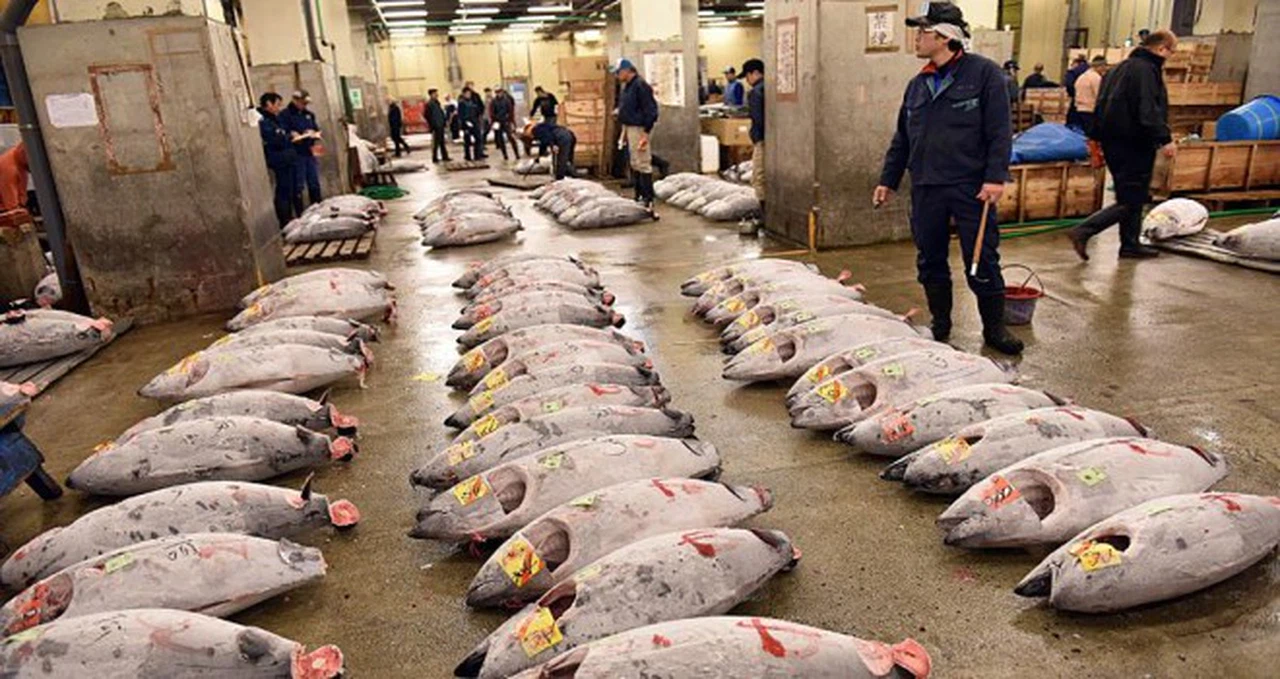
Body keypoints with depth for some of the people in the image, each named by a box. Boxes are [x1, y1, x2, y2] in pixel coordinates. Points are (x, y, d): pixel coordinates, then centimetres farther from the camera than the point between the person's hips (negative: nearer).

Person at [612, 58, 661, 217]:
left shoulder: (640, 86, -16)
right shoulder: (626, 87, 15)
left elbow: (650, 111, -19)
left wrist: (646, 132, -21)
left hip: (638, 129, -10)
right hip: (629, 128, 10)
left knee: (643, 165, -10)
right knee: (635, 165, 14)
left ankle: (648, 200, -10)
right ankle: (639, 197, 22)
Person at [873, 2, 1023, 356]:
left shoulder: (984, 73, -4)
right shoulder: (917, 85, 13)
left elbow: (999, 132, -8)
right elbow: (902, 138, 19)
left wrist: (995, 177, -16)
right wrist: (888, 180, 16)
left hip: (970, 188, -5)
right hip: (925, 189, 5)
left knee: (983, 262, 0)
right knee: (930, 261, 10)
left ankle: (994, 328, 14)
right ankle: (940, 324, 25)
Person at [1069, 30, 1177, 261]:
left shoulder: (1120, 68, 17)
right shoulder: (1146, 70, -14)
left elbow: (1101, 105, 22)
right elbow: (1149, 111, -23)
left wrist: (1096, 137, 26)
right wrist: (1165, 139, -23)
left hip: (1113, 142, 10)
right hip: (1134, 144, -10)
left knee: (1131, 197, 17)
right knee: (1131, 201, -7)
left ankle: (1130, 244, 23)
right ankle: (1084, 231, -17)